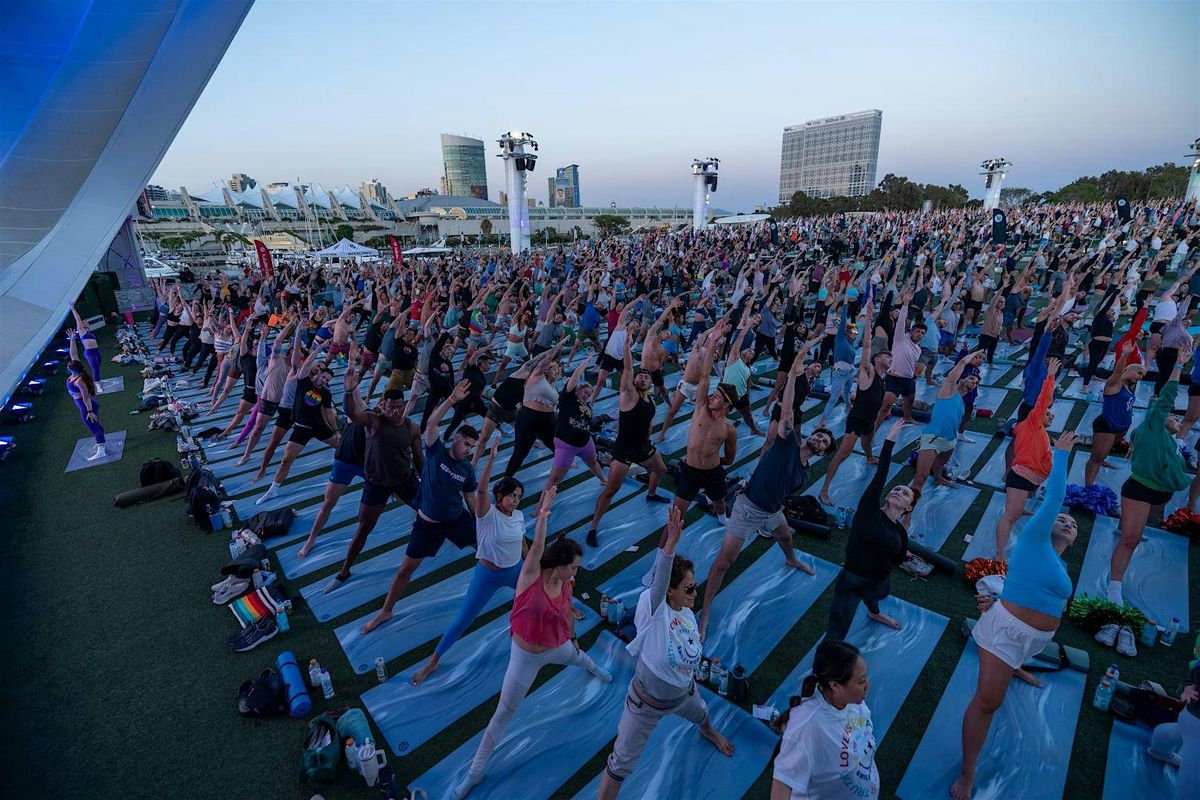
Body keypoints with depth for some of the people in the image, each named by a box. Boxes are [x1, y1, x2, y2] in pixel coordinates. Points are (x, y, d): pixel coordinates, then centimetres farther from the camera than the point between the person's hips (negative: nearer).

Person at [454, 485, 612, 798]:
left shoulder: (567, 586, -13)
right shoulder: (531, 576, -28)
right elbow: (537, 545, -47)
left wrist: (572, 637, 22)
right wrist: (543, 513, -54)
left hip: (558, 648, 5)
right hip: (526, 656, -5)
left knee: (579, 656, 37)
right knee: (503, 714, 5)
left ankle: (596, 670, 77)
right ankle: (475, 771, 27)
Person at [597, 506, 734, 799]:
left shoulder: (687, 614, -13)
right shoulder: (654, 610, -33)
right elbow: (659, 580, -54)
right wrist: (671, 541, -67)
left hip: (683, 694, 7)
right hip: (647, 703, -7)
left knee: (701, 714, 38)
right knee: (621, 763, 5)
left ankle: (709, 733, 74)